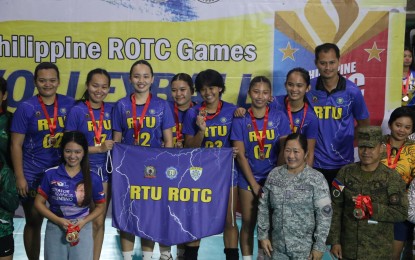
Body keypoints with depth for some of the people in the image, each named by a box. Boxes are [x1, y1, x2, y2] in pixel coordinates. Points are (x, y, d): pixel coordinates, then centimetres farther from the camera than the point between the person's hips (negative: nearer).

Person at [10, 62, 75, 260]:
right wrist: (19, 177, -9)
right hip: (33, 175, -2)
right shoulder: (26, 108, -6)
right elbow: (16, 145, -5)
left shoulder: (69, 104, 0)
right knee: (33, 222, 10)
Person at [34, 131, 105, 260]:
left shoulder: (93, 179, -3)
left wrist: (83, 222, -10)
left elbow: (100, 206, 6)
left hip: (82, 228, 0)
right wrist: (58, 220, -11)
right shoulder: (51, 174, -4)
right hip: (55, 227, 0)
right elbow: (39, 202, 1)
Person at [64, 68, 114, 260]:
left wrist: (111, 146, -4)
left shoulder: (110, 110, 3)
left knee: (99, 222, 13)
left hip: (105, 171, 4)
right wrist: (99, 148, -16)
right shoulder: (77, 111, -9)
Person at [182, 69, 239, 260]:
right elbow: (189, 148, -4)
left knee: (230, 221, 4)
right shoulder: (193, 113, -3)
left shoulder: (232, 111, -4)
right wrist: (201, 130, -20)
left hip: (226, 171, -1)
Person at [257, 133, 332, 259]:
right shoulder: (274, 175, 0)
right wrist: (263, 235, 4)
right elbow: (263, 207, 6)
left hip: (304, 248, -3)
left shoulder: (316, 179, -12)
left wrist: (319, 246, -12)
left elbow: (324, 214, -12)